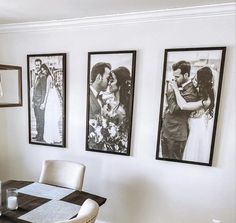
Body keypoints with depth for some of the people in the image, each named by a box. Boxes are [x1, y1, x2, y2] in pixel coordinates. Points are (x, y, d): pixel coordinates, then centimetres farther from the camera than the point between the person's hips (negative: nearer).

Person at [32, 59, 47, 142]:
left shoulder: (42, 76, -13)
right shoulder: (36, 76, 15)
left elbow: (44, 90, -15)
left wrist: (42, 103, -16)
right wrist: (33, 100, 16)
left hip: (40, 102, -8)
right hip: (35, 102, 8)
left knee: (41, 119, -1)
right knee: (37, 119, 15)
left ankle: (41, 136, 8)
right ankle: (38, 134, 25)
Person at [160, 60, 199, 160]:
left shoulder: (191, 92, -19)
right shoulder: (179, 86, 7)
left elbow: (174, 109, -21)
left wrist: (170, 92, -15)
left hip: (176, 135, -8)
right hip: (165, 131, 8)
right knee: (165, 159, 20)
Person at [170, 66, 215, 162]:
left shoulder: (206, 100, -28)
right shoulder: (202, 93, -2)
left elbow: (183, 105, -31)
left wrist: (176, 89, -19)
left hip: (199, 132, -8)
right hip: (196, 130, 8)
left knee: (194, 156, 10)